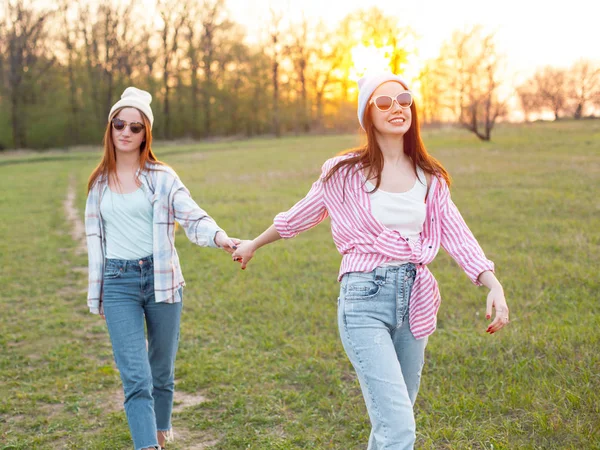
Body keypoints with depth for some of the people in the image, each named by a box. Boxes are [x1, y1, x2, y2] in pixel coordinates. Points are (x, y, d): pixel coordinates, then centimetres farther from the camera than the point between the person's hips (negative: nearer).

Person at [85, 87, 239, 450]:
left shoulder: (161, 177, 1)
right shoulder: (99, 182, 10)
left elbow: (192, 215, -13)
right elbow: (95, 238, 14)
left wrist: (219, 237, -34)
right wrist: (97, 293, 14)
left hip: (161, 278, -1)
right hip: (119, 283, 1)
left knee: (162, 371, 12)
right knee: (135, 378, -9)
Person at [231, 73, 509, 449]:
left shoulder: (429, 176, 8)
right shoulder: (346, 172, -4)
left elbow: (456, 234, 3)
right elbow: (300, 216, 11)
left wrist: (494, 286, -10)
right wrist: (254, 245, 23)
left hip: (414, 299, 5)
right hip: (365, 299, -5)